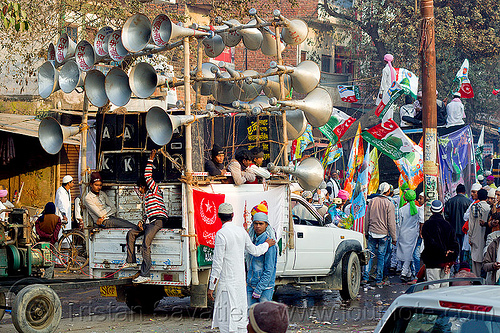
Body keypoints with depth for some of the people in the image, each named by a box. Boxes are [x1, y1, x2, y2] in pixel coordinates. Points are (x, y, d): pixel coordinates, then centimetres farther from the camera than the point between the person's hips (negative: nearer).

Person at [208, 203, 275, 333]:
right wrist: (267, 244, 38)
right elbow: (255, 251, 17)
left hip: (227, 283, -7)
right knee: (240, 317, 13)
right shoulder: (241, 231, 4)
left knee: (227, 319, -5)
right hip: (240, 281, 7)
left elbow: (218, 263, -16)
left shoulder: (221, 234, -15)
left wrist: (211, 287, -11)